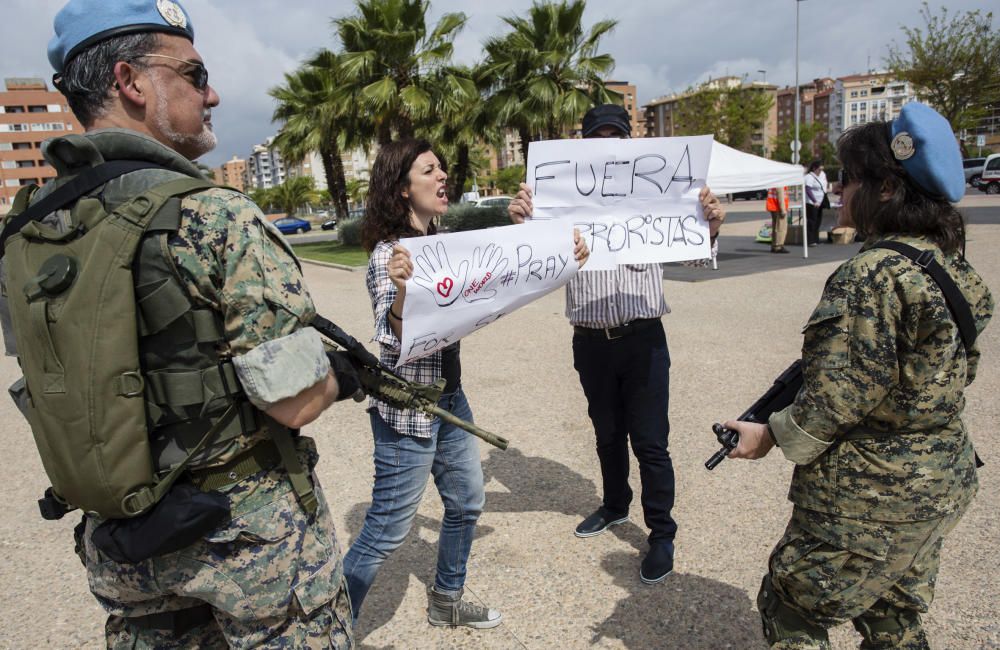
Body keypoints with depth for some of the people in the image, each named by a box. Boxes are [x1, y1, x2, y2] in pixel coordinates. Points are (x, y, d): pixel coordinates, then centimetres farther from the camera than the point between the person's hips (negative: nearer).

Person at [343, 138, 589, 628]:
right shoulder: (390, 253, -19)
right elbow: (393, 339, -27)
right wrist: (401, 291, -48)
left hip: (449, 399, 9)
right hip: (408, 410, -9)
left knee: (466, 501, 22)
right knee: (386, 531, 2)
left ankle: (446, 600, 43)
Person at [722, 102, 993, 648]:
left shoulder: (872, 274, -24)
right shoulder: (948, 264, 5)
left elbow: (841, 393, -24)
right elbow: (942, 373, 13)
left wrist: (772, 435, -9)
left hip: (869, 496, -9)